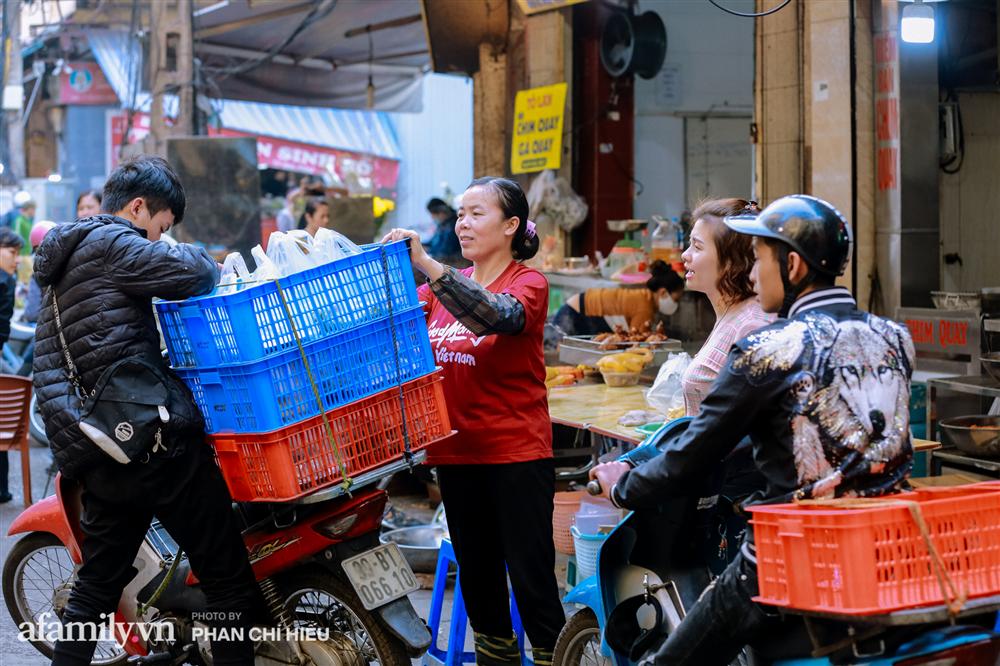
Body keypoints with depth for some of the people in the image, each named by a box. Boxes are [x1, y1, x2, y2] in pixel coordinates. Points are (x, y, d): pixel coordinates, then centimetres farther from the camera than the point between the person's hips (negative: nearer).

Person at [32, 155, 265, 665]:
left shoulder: (60, 268, 21)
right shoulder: (108, 244, -7)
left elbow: (46, 370, 19)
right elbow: (192, 273, -21)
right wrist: (197, 257, 1)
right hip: (156, 438, -9)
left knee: (98, 581, 20)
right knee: (228, 581, -4)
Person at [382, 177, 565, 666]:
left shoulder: (527, 282, -6)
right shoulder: (446, 285, 12)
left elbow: (499, 316, -28)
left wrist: (426, 264, -37)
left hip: (517, 455, -6)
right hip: (457, 454, 6)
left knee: (532, 580, -3)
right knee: (477, 577, 15)